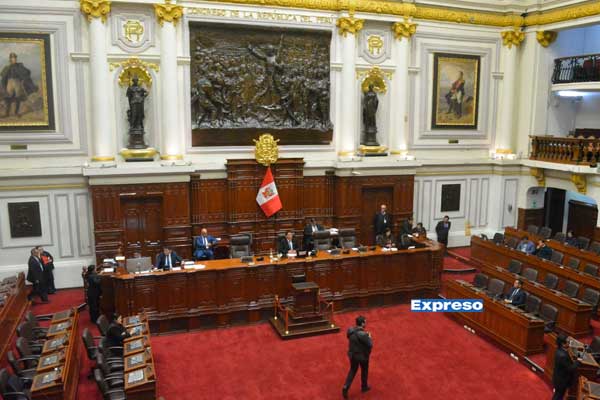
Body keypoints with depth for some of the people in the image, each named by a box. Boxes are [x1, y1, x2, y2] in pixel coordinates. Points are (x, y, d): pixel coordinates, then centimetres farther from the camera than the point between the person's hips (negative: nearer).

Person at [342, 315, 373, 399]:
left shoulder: (350, 330, -9)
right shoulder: (363, 334, -31)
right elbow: (370, 345, -23)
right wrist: (369, 337, -5)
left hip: (352, 354, 5)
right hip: (362, 356, -5)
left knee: (352, 370, 21)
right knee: (364, 371, 20)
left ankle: (345, 387, 11)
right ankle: (364, 387, 40)